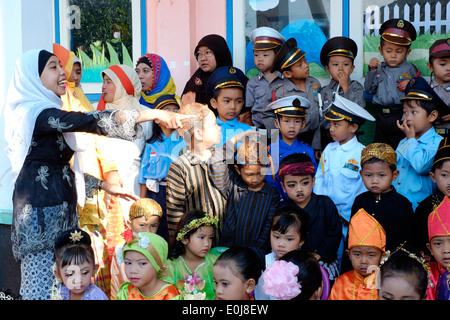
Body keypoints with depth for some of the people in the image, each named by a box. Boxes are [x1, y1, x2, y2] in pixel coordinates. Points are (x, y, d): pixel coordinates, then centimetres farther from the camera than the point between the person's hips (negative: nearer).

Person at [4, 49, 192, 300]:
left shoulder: (43, 113, 16)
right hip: (43, 214, -10)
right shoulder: (38, 113, -15)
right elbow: (90, 122, -26)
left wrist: (104, 185, 18)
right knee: (43, 288, -5)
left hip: (60, 211, 10)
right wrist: (155, 114, -29)